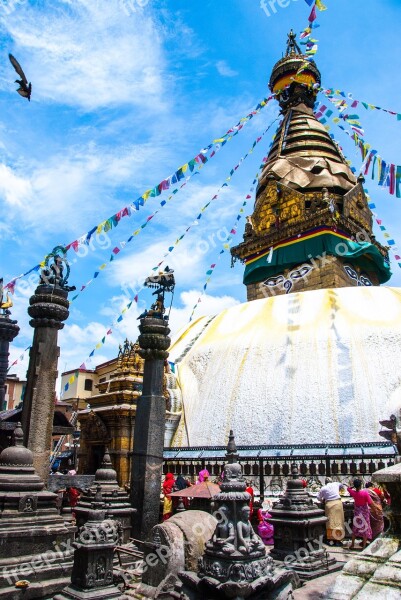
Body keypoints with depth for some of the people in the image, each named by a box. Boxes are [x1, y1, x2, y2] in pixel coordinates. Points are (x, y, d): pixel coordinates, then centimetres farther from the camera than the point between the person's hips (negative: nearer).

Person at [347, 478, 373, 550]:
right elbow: (370, 503, -21)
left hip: (357, 511, 3)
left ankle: (352, 545, 24)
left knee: (355, 528, 17)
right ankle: (364, 546, 17)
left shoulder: (353, 492, -13)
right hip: (364, 511, -3)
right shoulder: (365, 492, -24)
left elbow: (348, 488, 10)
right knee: (365, 528, 12)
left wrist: (354, 486, 3)